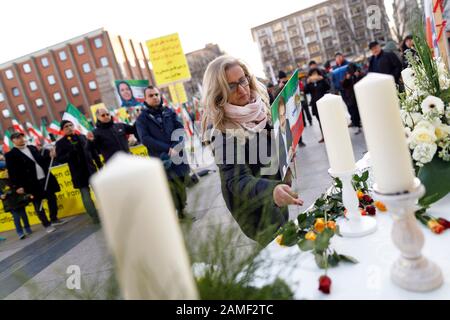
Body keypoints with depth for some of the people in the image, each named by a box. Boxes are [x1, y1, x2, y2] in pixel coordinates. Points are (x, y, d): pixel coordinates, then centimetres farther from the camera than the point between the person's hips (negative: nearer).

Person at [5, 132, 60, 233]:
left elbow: (41, 160, 21)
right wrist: (17, 186, -13)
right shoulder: (11, 155, -6)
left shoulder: (32, 148, 12)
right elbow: (12, 173, -9)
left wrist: (49, 155, 3)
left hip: (45, 179, 6)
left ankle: (54, 219, 30)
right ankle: (47, 225, 15)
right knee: (38, 205, 3)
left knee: (52, 199, 13)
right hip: (32, 184, -6)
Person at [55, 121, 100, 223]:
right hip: (79, 174, -3)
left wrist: (100, 165, 8)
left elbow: (93, 152, 10)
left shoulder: (82, 137, 7)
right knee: (86, 197, 0)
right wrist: (71, 153, -28)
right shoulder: (60, 143, -3)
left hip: (91, 170, 3)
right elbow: (59, 159, -12)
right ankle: (95, 217, 9)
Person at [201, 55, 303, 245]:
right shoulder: (221, 128, -27)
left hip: (276, 182, 7)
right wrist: (271, 189, -54)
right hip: (252, 201, -6)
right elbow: (237, 181, -36)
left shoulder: (260, 103, -6)